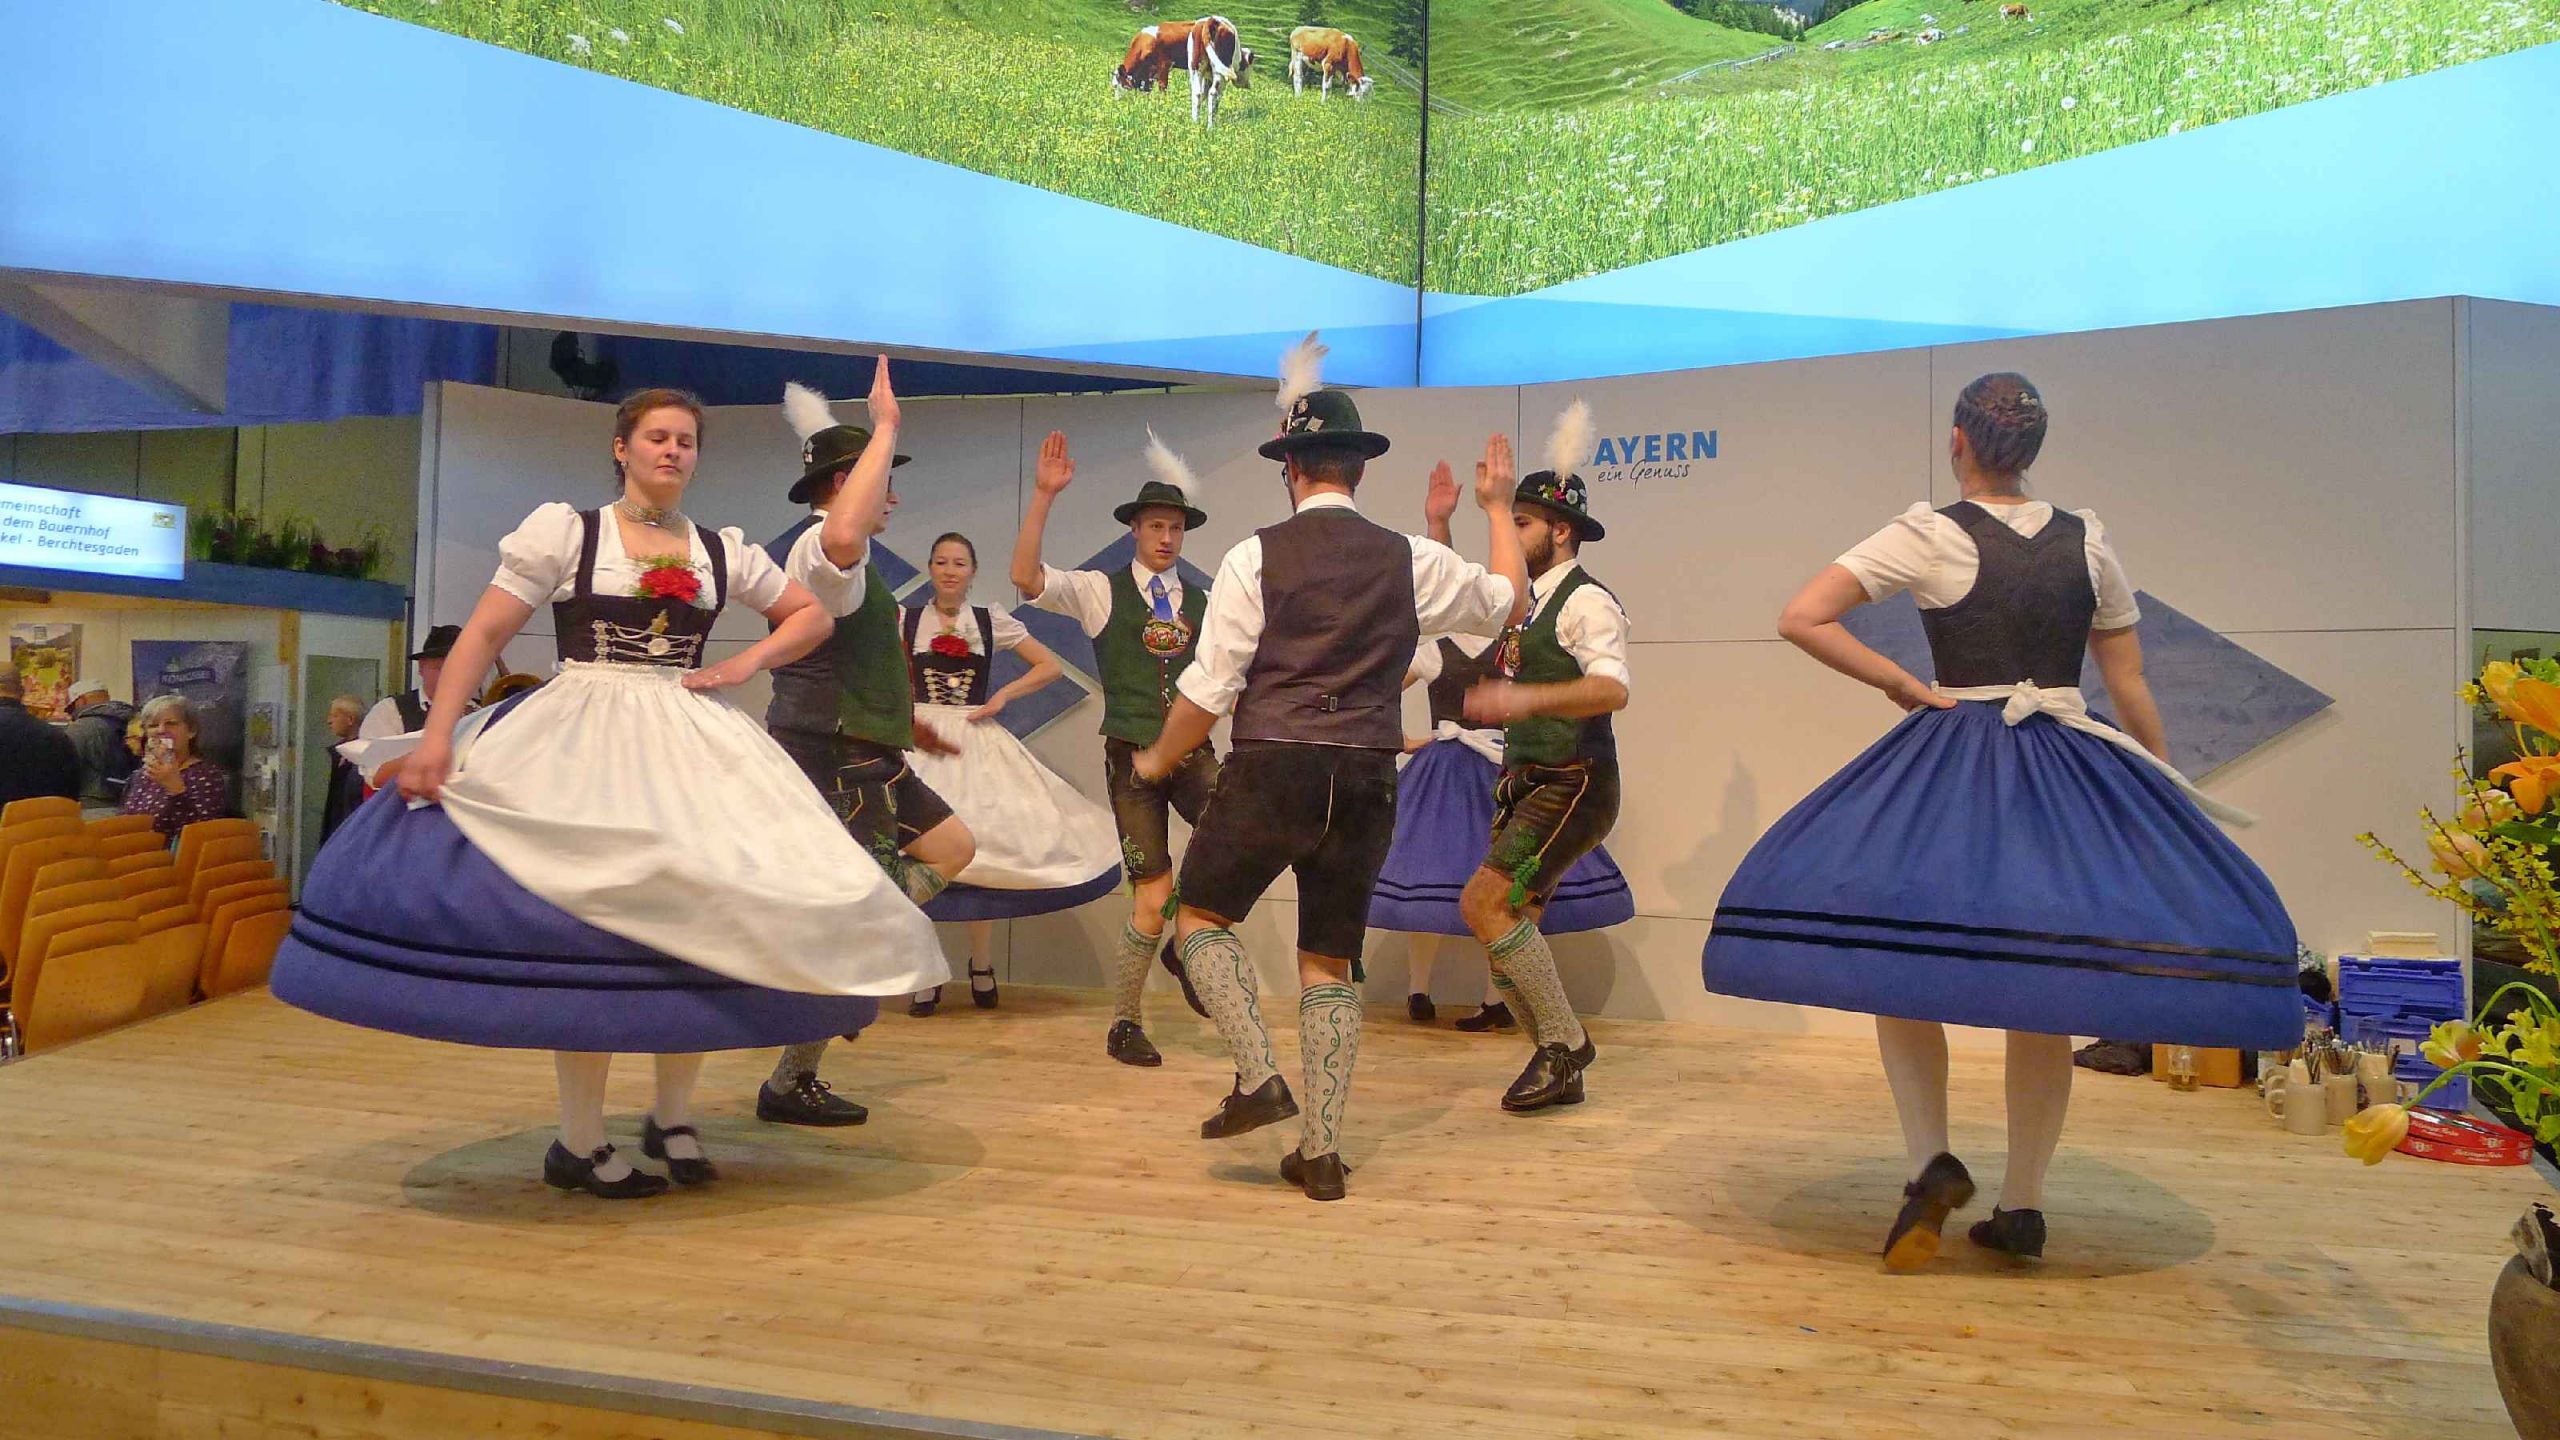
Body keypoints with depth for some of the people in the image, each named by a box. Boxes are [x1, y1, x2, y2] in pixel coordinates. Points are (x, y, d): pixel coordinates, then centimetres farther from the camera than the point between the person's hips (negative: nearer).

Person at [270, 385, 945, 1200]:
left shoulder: (724, 550, 13)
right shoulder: (563, 531, 3)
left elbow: (812, 615, 21)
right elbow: (484, 634, -3)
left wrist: (744, 665, 4)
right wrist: (436, 736, -14)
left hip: (691, 745, 4)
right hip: (578, 742, -3)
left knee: (699, 921, -2)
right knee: (583, 924, -8)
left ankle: (673, 1118, 14)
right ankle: (579, 1142, 3)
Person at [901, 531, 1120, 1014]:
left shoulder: (991, 621, 7)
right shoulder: (905, 620, 6)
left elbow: (1051, 666, 7)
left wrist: (1002, 695, -3)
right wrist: (910, 721, -12)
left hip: (977, 743, 1)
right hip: (919, 740, 0)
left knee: (981, 852, -2)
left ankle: (982, 966, 14)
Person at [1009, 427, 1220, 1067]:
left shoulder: (1203, 602, 11)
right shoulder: (1101, 591, 1)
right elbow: (1026, 578, -14)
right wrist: (1043, 496, -23)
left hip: (1194, 751, 3)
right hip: (1132, 754, -3)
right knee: (1153, 900, -3)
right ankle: (1125, 1025, 19)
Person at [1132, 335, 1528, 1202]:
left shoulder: (1256, 557, -4)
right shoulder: (1413, 561, 5)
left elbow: (1209, 690, -4)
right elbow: (1511, 600, 22)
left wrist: (1158, 761, 14)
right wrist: (1499, 507, 36)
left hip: (1271, 767, -3)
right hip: (1367, 780, 4)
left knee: (1201, 913, 17)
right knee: (1331, 963, 13)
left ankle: (1259, 1077, 0)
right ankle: (1322, 1152, 12)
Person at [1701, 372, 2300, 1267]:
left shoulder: (1929, 536, -5)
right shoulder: (2088, 542, 6)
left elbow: (1801, 619, -13)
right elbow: (2132, 688, 10)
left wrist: (1905, 686, -5)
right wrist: (2171, 789, 21)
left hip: (1953, 761, -3)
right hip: (2071, 775, 4)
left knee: (1897, 957, 9)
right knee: (2044, 993, 10)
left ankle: (1933, 1161, -8)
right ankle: (2022, 1208, 15)